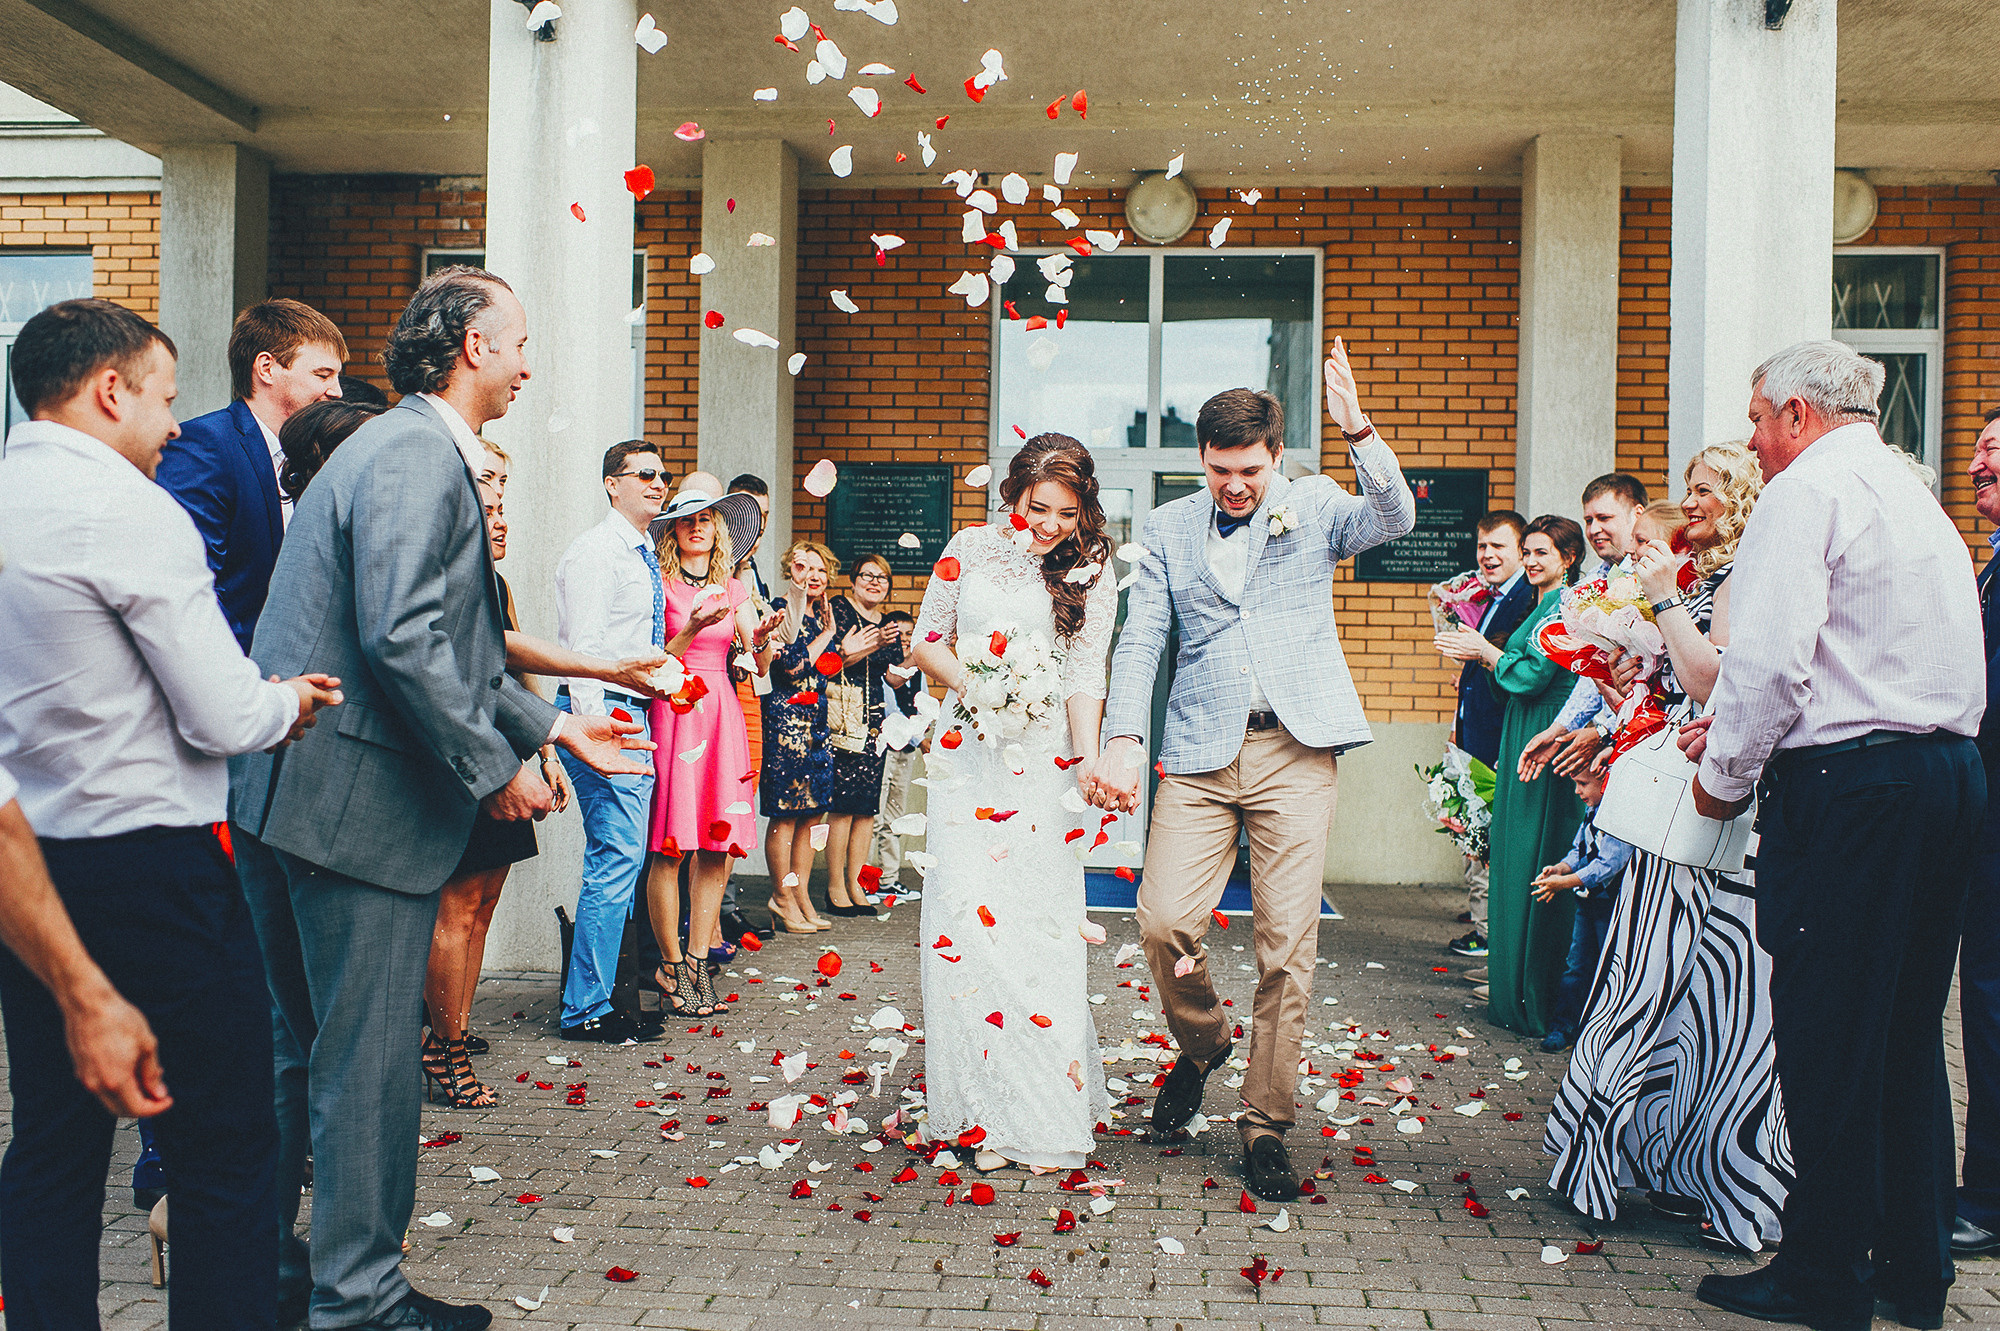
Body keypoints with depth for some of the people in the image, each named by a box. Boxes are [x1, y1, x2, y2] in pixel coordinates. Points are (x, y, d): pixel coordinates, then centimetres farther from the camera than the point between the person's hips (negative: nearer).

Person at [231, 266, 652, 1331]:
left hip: (284, 800, 11)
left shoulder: (407, 448, 18)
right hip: (359, 804, -11)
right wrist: (496, 768, -17)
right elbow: (404, 640, -25)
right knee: (367, 1061, 1)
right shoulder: (420, 456, -15)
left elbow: (446, 649, 21)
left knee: (297, 1047, 20)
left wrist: (550, 725, 20)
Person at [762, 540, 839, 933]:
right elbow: (793, 665, -17)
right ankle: (783, 898, 4)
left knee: (811, 812, 8)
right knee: (786, 813, -4)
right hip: (786, 718, -8)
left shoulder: (821, 614, 17)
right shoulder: (782, 609, -6)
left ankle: (801, 896, 14)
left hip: (817, 719, 8)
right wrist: (826, 635, -10)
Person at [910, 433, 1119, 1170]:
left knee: (1041, 923, -5)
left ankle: (1049, 1112, 7)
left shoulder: (1091, 571, 0)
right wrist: (970, 684, -9)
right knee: (965, 918, -4)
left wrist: (1088, 759, -20)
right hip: (969, 753, 2)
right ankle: (988, 1108, 6)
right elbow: (927, 639, 10)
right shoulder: (971, 548, 3)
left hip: (1043, 761, -1)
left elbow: (1086, 675, -6)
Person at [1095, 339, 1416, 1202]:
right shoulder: (1169, 527, 11)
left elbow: (1395, 518, -12)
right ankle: (1201, 1045, 22)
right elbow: (1140, 638, 7)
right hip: (1200, 751, 1)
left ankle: (1266, 1121, 14)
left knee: (1288, 944, -2)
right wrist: (1123, 737, -6)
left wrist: (1357, 430, -27)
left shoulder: (1314, 507, 7)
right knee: (1164, 919, -9)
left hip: (1296, 749, -1)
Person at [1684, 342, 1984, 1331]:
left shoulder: (1806, 490, -8)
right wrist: (1735, 726, 20)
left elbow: (1770, 657, -18)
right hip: (1952, 770, 9)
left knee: (1827, 1034, -1)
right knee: (1910, 1030, 15)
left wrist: (1725, 774, -4)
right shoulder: (1918, 497, 22)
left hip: (1846, 787, -9)